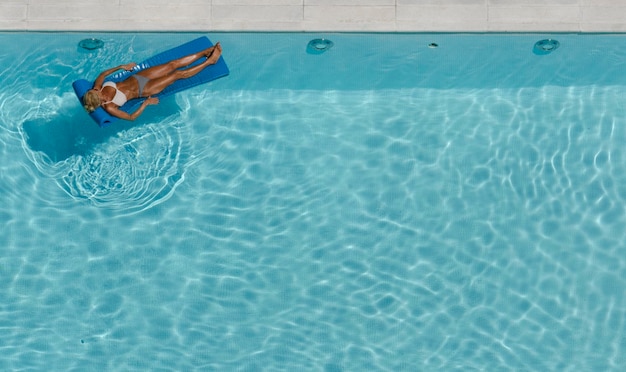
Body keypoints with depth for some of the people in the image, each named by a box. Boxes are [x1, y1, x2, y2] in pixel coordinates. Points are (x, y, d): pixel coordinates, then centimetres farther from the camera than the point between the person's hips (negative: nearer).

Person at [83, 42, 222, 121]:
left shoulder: (99, 87, -13)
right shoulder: (109, 107, -28)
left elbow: (103, 73, 8)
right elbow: (131, 117, -24)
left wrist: (121, 66, 4)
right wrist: (146, 103, -23)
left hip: (136, 78, 6)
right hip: (144, 90, -6)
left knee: (173, 64, 3)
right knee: (178, 74, -6)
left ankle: (206, 52, 17)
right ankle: (210, 61, 11)